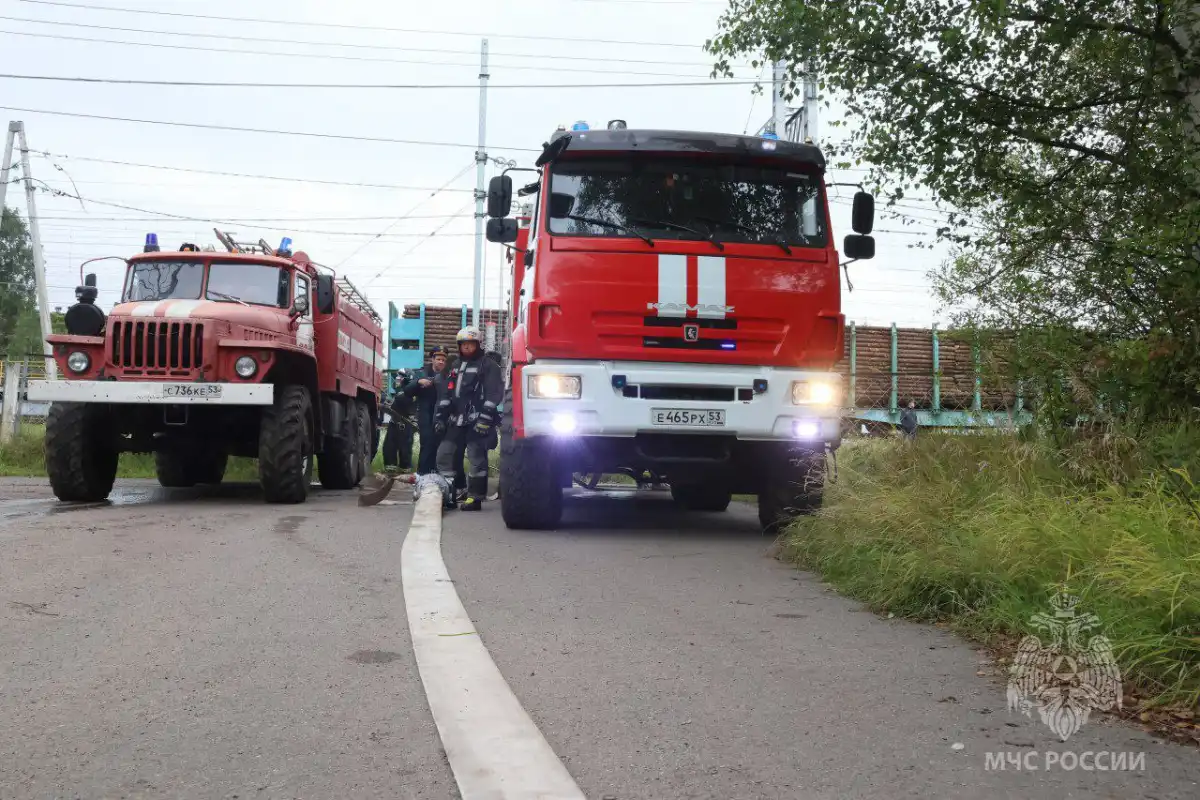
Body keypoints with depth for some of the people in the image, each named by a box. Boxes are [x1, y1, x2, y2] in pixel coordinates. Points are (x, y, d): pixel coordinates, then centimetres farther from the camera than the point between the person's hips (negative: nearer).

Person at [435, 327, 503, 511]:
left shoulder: (488, 366, -3)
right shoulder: (457, 366, 22)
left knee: (476, 457, -8)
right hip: (457, 420, 8)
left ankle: (475, 497, -5)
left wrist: (485, 418, -21)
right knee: (444, 453, 3)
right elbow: (448, 393, 23)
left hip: (476, 421, -8)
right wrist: (441, 416, 15)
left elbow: (494, 393, -12)